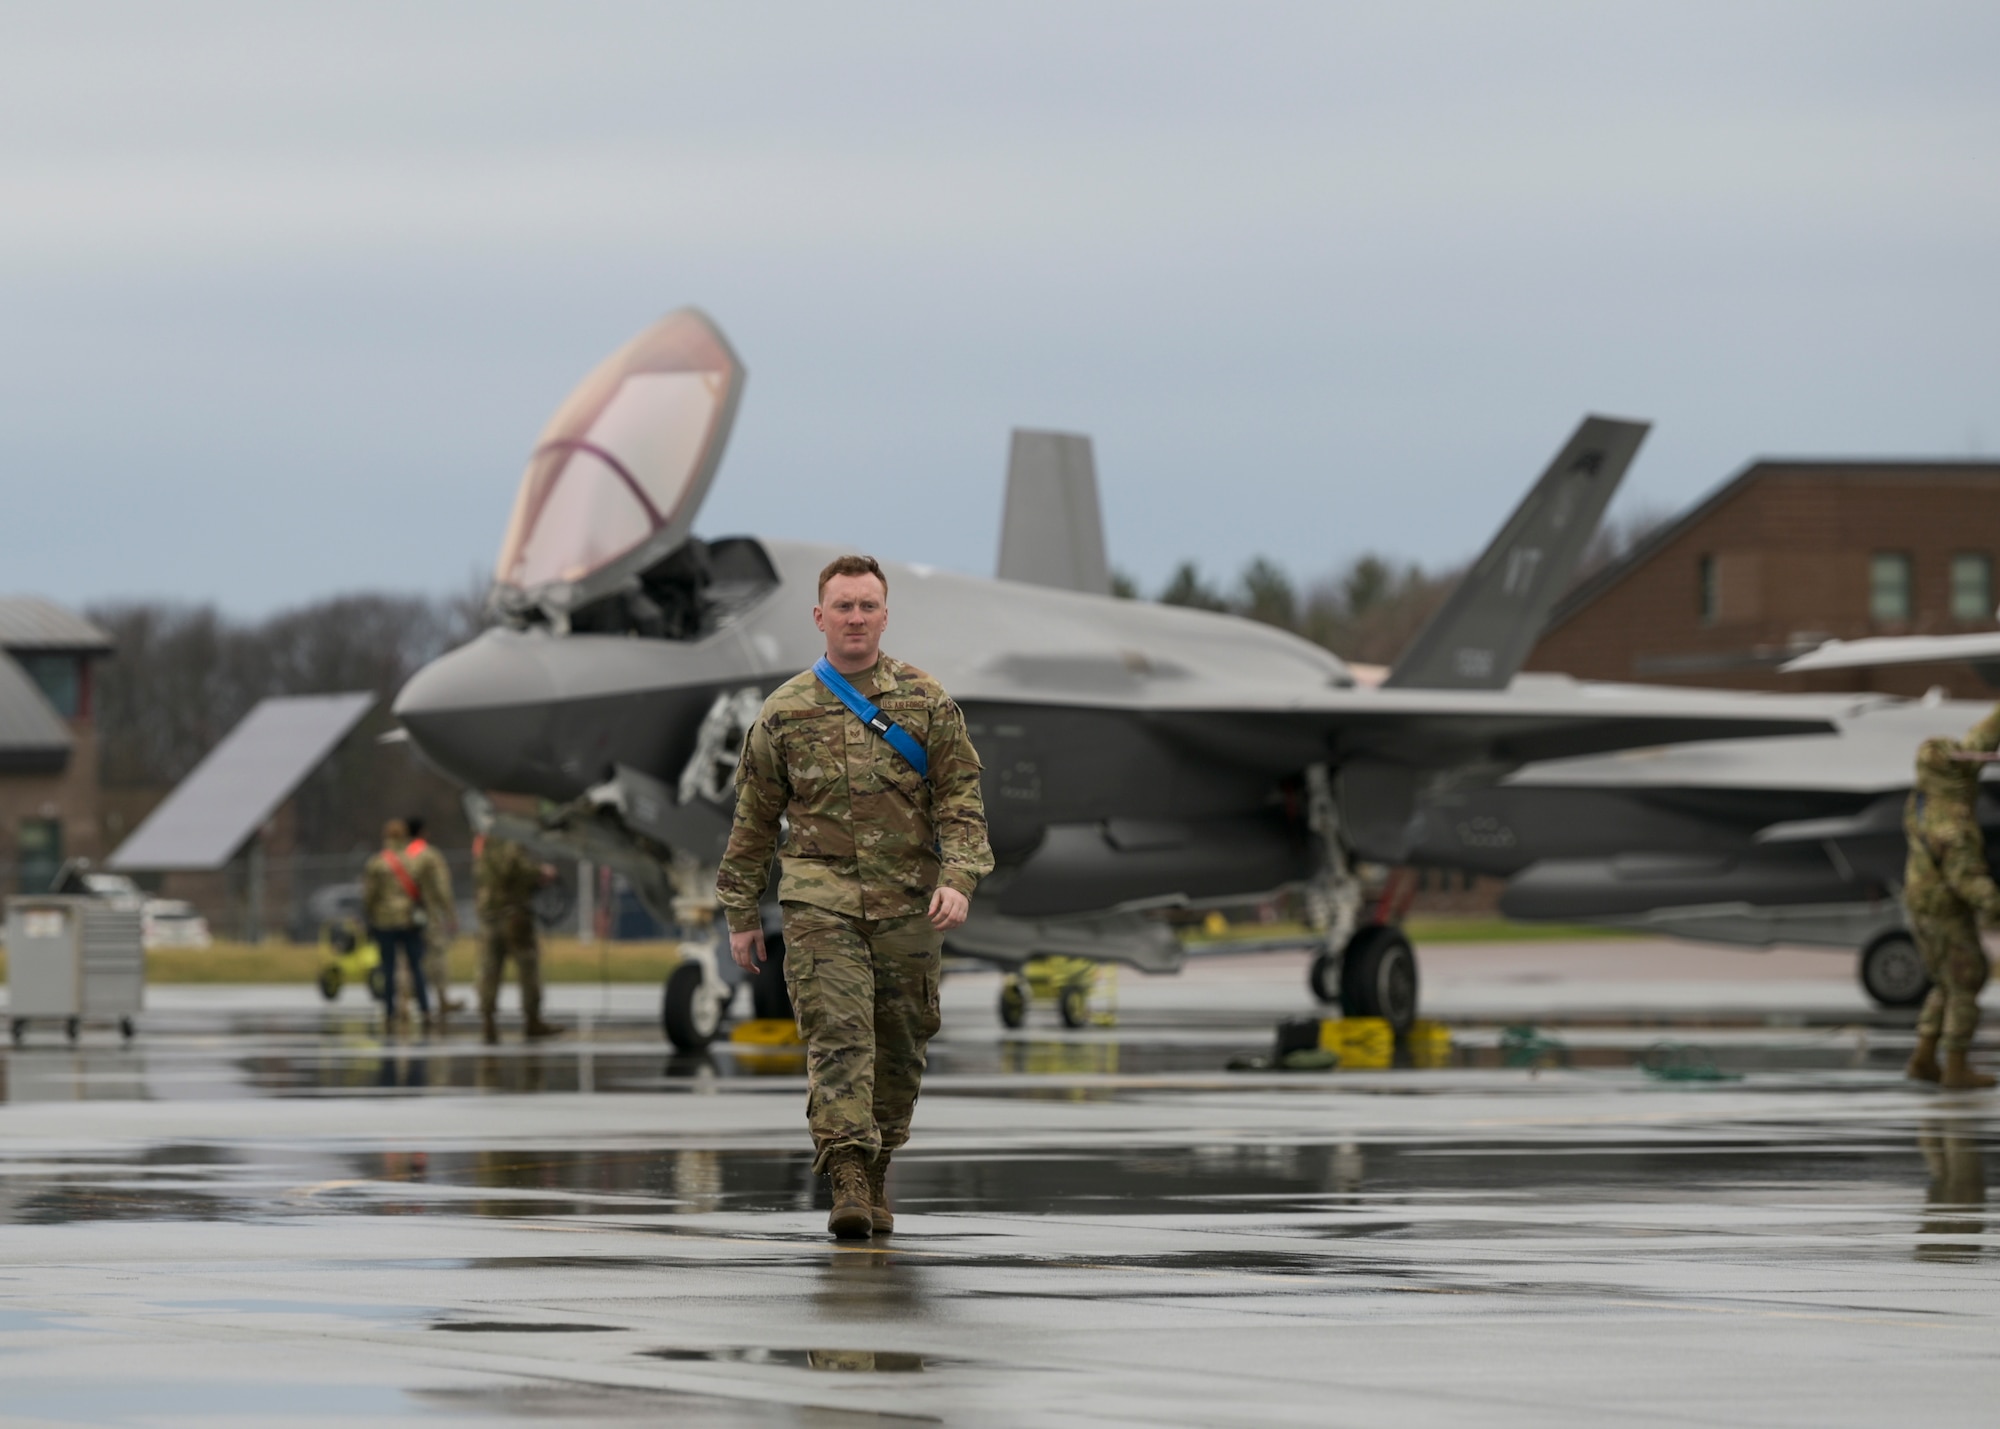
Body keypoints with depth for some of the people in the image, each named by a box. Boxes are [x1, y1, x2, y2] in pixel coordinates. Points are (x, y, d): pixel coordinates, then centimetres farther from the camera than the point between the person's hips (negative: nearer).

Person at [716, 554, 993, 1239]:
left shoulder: (927, 702, 7)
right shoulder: (786, 711, 7)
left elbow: (961, 800, 3)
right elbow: (754, 819, 13)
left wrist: (959, 878, -13)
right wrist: (741, 914, 13)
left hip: (908, 903, 1)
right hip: (820, 896, -1)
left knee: (900, 1047, 7)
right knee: (837, 1033, -15)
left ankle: (877, 1168, 25)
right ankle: (848, 1182, -23)